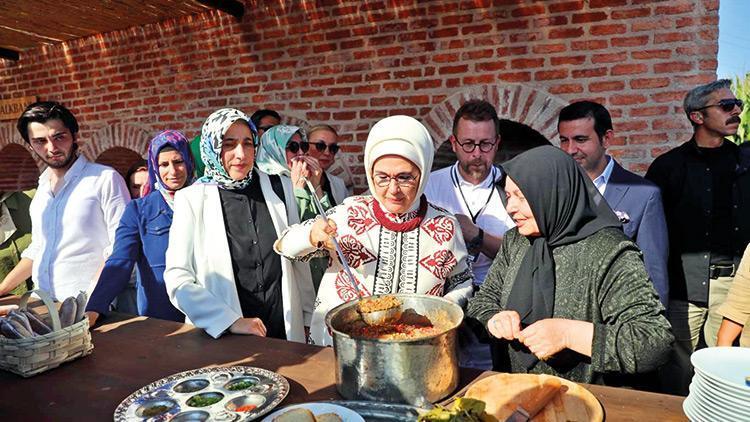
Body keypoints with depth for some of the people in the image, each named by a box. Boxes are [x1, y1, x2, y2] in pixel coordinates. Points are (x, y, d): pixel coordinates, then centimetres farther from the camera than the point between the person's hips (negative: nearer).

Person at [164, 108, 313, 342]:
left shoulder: (279, 187, -2)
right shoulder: (191, 199, -8)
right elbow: (178, 278, -11)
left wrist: (307, 317, 8)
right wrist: (231, 320, -20)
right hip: (220, 338, -2)